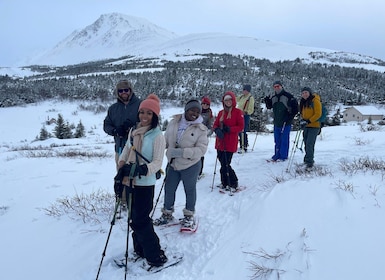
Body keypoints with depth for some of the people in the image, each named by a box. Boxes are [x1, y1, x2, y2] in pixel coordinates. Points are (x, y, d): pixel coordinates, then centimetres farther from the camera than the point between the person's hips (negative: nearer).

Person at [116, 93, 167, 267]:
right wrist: (122, 164, -2)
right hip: (130, 181, 7)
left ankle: (155, 255, 15)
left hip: (145, 184, -7)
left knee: (141, 220, -2)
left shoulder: (157, 135, -13)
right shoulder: (133, 131, 6)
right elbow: (127, 149, 16)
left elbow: (158, 162, -17)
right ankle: (140, 250, 34)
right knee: (134, 218, 17)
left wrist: (144, 169, -35)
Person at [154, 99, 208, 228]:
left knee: (190, 190, 14)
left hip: (190, 165, -3)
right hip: (173, 164, 4)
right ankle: (167, 214, 37)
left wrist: (182, 152, -26)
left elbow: (202, 149, -19)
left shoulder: (201, 129, -13)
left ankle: (189, 215, 35)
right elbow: (165, 140, 7)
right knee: (169, 189, 15)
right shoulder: (173, 123, -3)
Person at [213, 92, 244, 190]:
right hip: (220, 142, 6)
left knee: (225, 165, -8)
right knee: (223, 163, 10)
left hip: (230, 143, -5)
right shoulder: (221, 112, 13)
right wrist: (217, 130, -11)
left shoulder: (238, 112, -2)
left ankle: (233, 183, 9)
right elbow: (215, 124, 12)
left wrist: (229, 129, -18)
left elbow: (241, 127, -7)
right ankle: (225, 182, 24)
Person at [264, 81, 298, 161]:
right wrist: (267, 101, 0)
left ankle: (283, 156, 8)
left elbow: (295, 108, -7)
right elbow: (269, 107, 20)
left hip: (286, 122, -6)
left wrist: (290, 117, -11)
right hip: (276, 122, 6)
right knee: (277, 140, 12)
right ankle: (277, 155, 21)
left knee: (284, 140, -1)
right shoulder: (273, 98, 9)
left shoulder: (288, 96, -9)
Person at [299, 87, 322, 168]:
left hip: (314, 126, -7)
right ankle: (309, 160, 25)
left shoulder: (315, 101, -10)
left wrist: (309, 121, -21)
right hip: (306, 126, 8)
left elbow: (318, 114, -15)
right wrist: (303, 120, 4)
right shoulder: (303, 102, 12)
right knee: (306, 144, 12)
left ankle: (309, 162, -10)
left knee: (309, 144, -14)